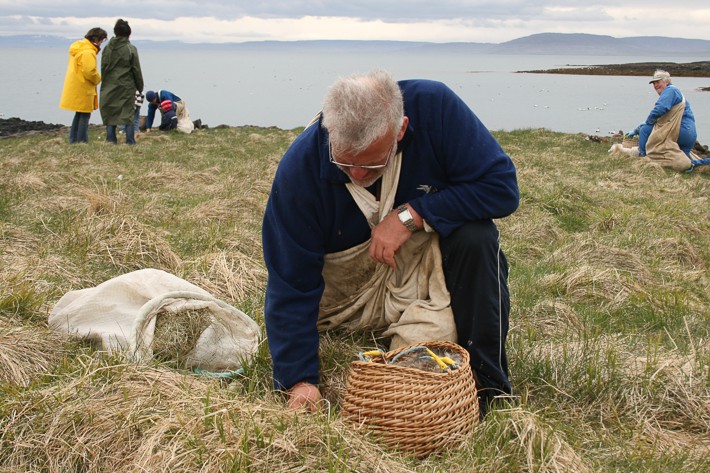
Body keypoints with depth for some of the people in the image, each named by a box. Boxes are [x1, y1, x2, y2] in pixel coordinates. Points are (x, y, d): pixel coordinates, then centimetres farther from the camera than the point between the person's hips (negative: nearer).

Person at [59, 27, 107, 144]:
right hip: (83, 89, -10)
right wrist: (98, 79, -7)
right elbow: (90, 71, -25)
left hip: (74, 88, 10)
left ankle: (73, 140, 21)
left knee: (79, 114, 18)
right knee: (85, 116, -3)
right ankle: (82, 141, -2)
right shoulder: (88, 52, -19)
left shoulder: (77, 48, 13)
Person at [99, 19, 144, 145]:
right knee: (129, 114, 2)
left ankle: (111, 140, 8)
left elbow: (103, 67, 6)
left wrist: (106, 83, 15)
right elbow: (137, 70, -4)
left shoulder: (107, 48, 3)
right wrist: (140, 86, 6)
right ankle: (130, 141, 0)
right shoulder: (131, 49, -7)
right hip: (127, 87, -3)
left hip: (109, 86, 3)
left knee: (110, 114, 9)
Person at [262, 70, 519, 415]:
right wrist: (299, 379, -23)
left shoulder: (435, 108, -24)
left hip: (427, 270, 0)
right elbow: (290, 285, -19)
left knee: (475, 238, -29)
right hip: (349, 294, 1)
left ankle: (487, 388, -15)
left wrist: (411, 215, -29)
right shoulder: (299, 169, -24)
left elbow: (502, 186, -21)